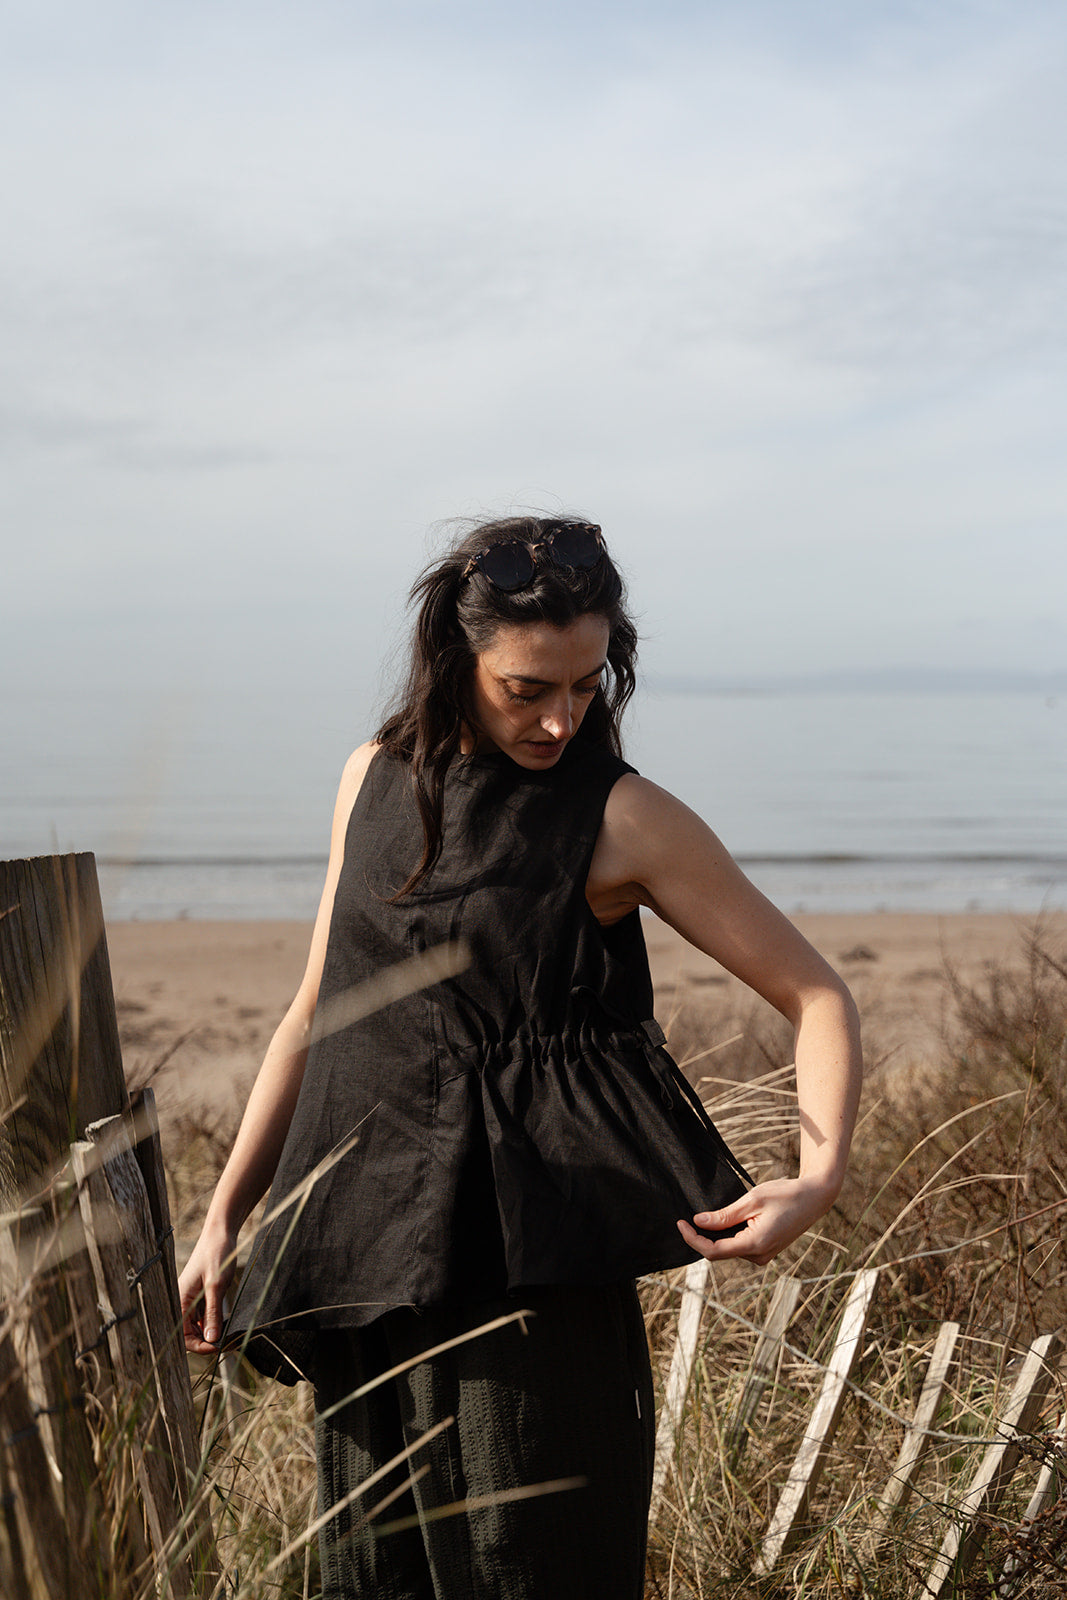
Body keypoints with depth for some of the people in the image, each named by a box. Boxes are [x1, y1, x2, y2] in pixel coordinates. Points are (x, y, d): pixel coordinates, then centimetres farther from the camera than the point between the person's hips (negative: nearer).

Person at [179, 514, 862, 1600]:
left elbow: (815, 996, -5)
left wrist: (820, 1173, -22)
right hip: (368, 1252, 5)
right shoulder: (379, 778, 7)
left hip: (529, 1265, -5)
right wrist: (223, 1218, 12)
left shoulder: (624, 819, -7)